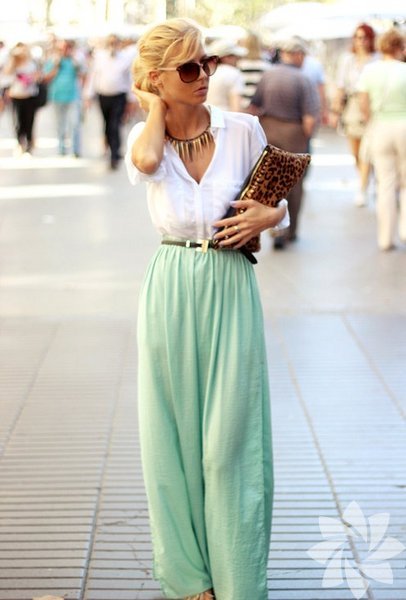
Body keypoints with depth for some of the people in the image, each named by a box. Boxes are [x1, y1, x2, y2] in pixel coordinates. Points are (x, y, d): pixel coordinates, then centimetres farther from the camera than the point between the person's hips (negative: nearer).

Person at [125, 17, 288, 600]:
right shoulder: (144, 137, 0)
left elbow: (278, 202, 12)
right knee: (175, 434, 8)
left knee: (229, 438, 2)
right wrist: (155, 107, -8)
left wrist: (267, 216, -11)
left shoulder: (243, 130, -1)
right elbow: (145, 162, -26)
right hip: (170, 290, 1)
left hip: (230, 289, -1)